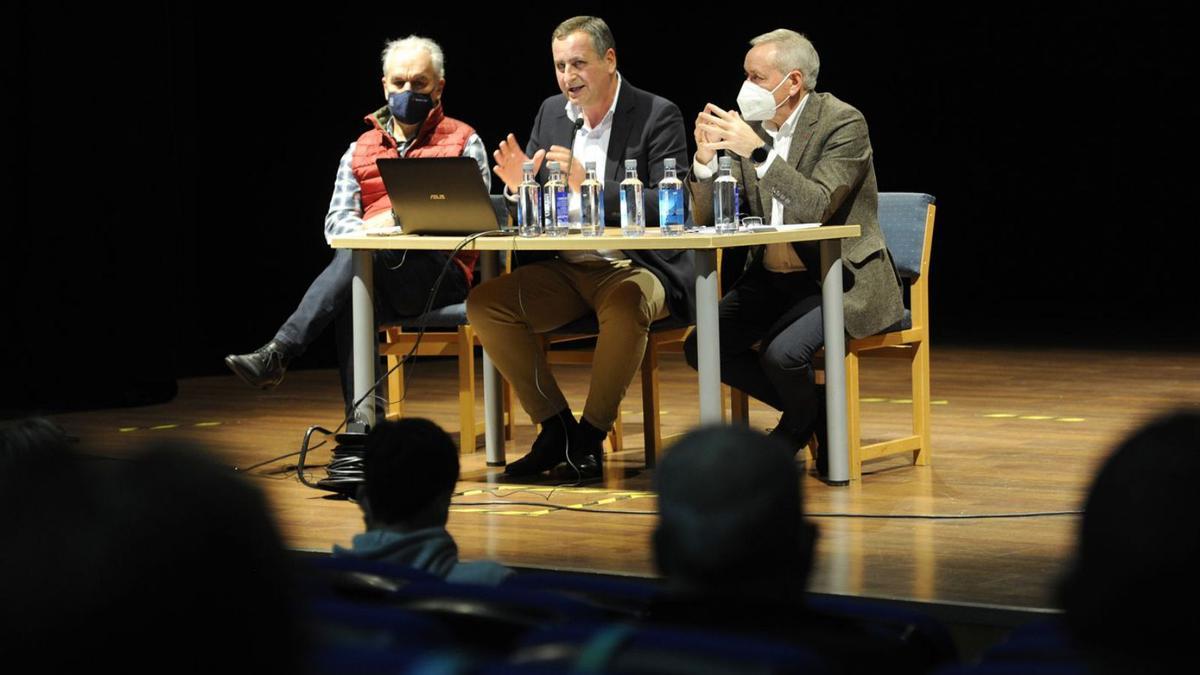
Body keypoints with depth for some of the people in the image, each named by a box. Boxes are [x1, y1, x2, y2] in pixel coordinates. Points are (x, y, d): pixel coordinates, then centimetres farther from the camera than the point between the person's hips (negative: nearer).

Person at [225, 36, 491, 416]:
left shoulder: (463, 143, 10)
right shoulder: (360, 150, 21)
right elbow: (336, 221, 10)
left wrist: (399, 219, -14)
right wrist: (365, 231, -14)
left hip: (442, 273, -3)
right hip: (374, 271, 3)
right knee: (353, 298, -35)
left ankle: (277, 355, -39)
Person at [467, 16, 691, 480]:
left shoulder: (658, 116, -5)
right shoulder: (551, 113, 11)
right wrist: (519, 186, -12)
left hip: (635, 268, -5)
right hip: (566, 269, 6)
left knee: (625, 304, -38)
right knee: (484, 303, -16)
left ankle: (591, 436, -18)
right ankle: (556, 428, -5)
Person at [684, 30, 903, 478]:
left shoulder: (843, 123, -13)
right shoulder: (750, 126, 3)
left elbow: (817, 208, -26)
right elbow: (709, 218, 4)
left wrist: (758, 152, -31)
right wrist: (705, 159, -15)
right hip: (772, 276, 7)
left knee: (781, 353, -29)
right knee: (701, 346, -10)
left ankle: (802, 422, 7)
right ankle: (808, 409, 9)